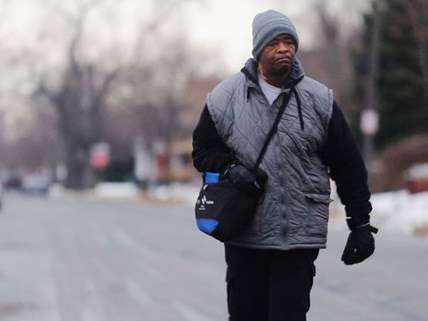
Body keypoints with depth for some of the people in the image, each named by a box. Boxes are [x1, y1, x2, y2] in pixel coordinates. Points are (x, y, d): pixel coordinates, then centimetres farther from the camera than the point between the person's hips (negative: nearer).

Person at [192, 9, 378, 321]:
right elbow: (204, 150, 12)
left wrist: (360, 224, 3)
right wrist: (229, 168, -10)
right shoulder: (225, 97, 3)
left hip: (299, 237, -1)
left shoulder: (318, 100, 2)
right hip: (243, 234, 1)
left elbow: (348, 166, 6)